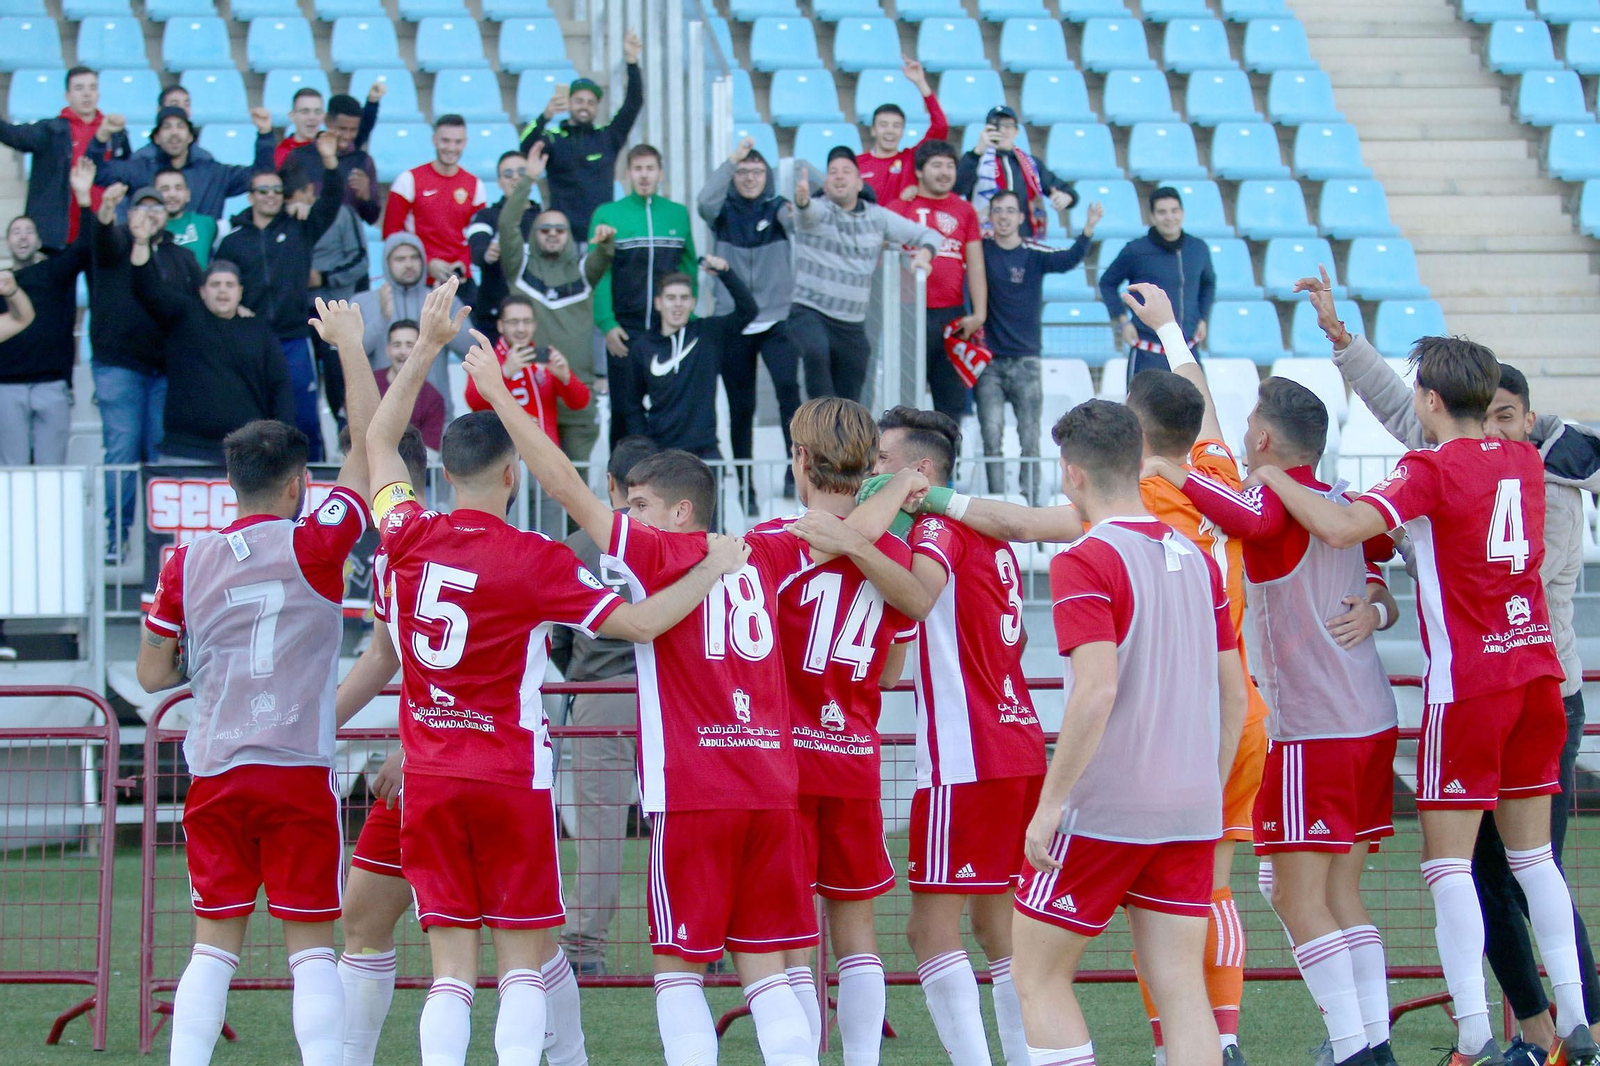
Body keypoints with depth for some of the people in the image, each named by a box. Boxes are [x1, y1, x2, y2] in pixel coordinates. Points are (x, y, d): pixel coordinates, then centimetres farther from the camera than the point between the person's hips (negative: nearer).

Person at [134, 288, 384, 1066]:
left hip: (214, 771, 3)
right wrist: (351, 348, 9)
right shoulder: (312, 545, -5)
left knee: (214, 945, 7)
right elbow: (369, 444, 2)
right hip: (298, 769, -3)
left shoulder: (188, 563, 4)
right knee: (311, 945, 0)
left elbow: (153, 674, 10)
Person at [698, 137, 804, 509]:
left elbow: (796, 221, -20)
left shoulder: (777, 209, 2)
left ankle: (796, 469, -20)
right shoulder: (724, 212, 4)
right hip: (734, 323, 1)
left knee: (788, 387, -22)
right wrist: (732, 160, -28)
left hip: (776, 321, -1)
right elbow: (705, 201, -19)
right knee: (740, 407, 6)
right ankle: (745, 486, 14)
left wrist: (795, 215, -44)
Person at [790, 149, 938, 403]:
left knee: (850, 398, 6)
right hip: (810, 314, -5)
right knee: (816, 353, -37)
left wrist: (924, 253, -10)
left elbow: (929, 235, 13)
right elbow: (807, 212, -28)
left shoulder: (877, 217, 9)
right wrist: (802, 200, -53)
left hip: (853, 327, 5)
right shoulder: (818, 211, -2)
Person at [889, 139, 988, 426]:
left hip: (953, 316, 3)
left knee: (953, 398, 6)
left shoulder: (964, 212, 12)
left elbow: (975, 267, 8)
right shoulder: (900, 207, 3)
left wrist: (979, 314, -2)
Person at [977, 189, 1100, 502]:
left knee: (1030, 438, 1)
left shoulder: (1034, 254, -1)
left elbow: (1067, 259, -18)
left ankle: (1031, 502, 5)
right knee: (991, 436, -5)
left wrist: (1089, 229, -35)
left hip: (1026, 361, 0)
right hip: (988, 360, 0)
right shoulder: (980, 250, 4)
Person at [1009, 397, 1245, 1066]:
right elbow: (1233, 692, 14)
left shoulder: (1084, 564, -11)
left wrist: (1051, 802, -16)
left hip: (1104, 810, -6)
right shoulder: (1195, 558, 11)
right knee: (1180, 988, 5)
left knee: (1039, 978, 5)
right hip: (1190, 811, 6)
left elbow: (1098, 691, -21)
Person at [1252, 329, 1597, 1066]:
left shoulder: (1431, 471, -11)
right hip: (1537, 673, 7)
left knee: (1448, 862, -3)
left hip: (1467, 685, -6)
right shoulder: (1523, 461, 9)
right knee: (1532, 855, 13)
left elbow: (1341, 527, -23)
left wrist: (1275, 479, -8)